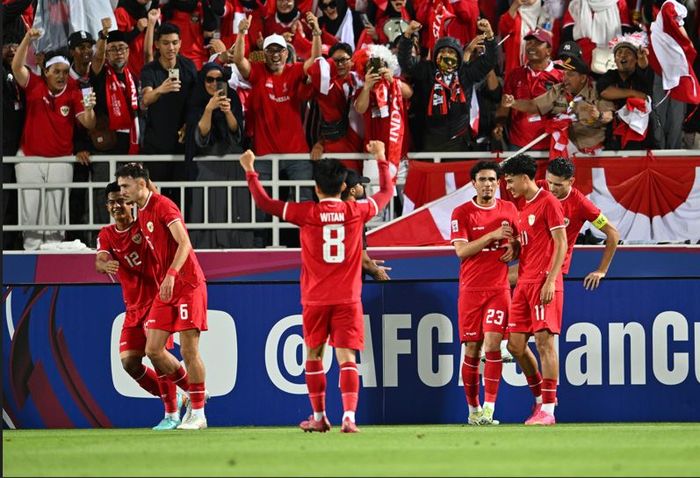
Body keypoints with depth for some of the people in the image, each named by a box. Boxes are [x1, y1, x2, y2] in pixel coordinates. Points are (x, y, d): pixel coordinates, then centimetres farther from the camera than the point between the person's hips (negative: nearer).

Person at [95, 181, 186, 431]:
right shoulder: (107, 235, 6)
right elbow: (100, 259, -10)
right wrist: (105, 264, -34)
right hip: (134, 306, 5)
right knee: (129, 362, -3)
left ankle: (172, 413, -8)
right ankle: (172, 397, 19)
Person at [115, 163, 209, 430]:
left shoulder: (163, 206, -14)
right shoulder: (142, 214, 14)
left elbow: (184, 243, -24)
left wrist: (172, 274, -35)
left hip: (188, 285, -8)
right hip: (165, 288, 8)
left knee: (189, 350, -6)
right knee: (153, 349, 1)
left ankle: (198, 413, 2)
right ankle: (193, 394, 19)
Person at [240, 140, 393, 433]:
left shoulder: (306, 213, -6)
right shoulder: (356, 211, -1)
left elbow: (264, 203, 0)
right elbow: (386, 192, 17)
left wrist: (250, 171, 11)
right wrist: (381, 160, 30)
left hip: (315, 299, 0)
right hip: (348, 299, 1)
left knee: (314, 356, 15)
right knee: (346, 357, -5)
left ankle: (319, 417, 21)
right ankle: (349, 415, -21)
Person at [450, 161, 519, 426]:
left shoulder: (509, 209, 8)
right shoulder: (461, 213, -1)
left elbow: (518, 242, 20)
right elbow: (461, 250, -10)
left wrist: (513, 248, -3)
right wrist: (492, 235, -17)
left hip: (499, 287, 1)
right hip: (471, 289, -1)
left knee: (493, 343, -13)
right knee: (472, 348, 1)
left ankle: (489, 407, -13)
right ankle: (473, 408, 14)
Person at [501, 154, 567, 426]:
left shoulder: (548, 202, -7)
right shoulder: (523, 209, 20)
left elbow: (561, 244, -12)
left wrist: (550, 281, -18)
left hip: (544, 283, -9)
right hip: (524, 283, 9)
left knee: (544, 340, -10)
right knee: (516, 345, 5)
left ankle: (547, 410, -10)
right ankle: (541, 398, 19)